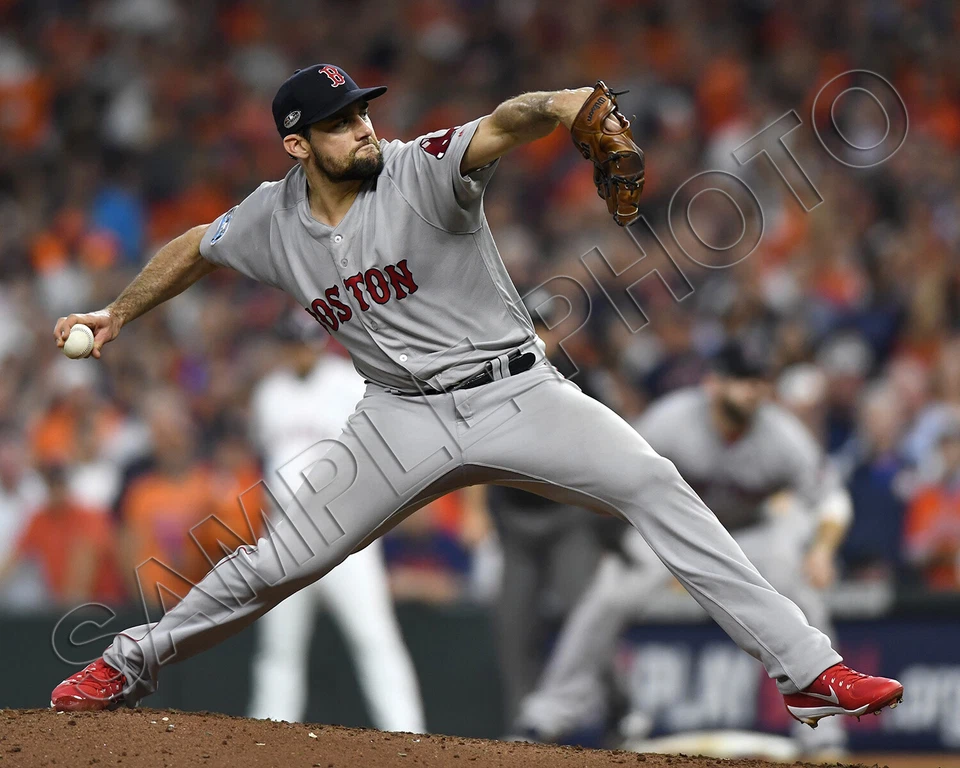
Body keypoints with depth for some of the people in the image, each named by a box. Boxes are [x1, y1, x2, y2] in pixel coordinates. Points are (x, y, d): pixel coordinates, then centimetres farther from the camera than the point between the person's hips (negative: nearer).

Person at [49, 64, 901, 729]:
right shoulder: (273, 219, 1)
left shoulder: (422, 169, -13)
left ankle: (805, 668, -23)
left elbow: (503, 126, -33)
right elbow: (197, 247, 23)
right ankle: (130, 664, 25)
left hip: (515, 393, -3)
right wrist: (115, 316, 25)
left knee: (654, 485, -21)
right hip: (403, 421, 3)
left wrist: (565, 106, -54)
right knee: (280, 562, 1)